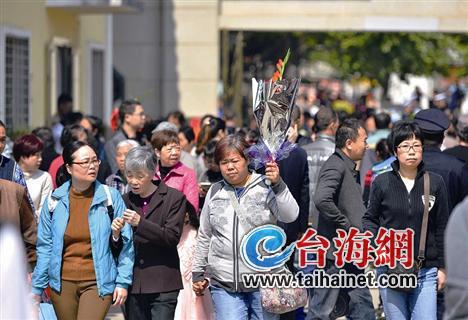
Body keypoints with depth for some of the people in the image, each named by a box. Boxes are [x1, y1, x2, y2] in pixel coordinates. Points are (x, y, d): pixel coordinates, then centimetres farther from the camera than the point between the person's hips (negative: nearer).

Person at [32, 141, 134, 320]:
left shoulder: (111, 197, -2)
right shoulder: (55, 201, 3)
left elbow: (126, 243, 0)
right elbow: (45, 247, 8)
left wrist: (123, 282, -6)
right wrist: (37, 288, 7)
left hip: (98, 283, -3)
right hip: (62, 283, 3)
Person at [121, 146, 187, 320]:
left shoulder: (174, 198, 0)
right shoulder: (126, 200, 11)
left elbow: (172, 237, -10)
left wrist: (140, 223, -19)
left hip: (162, 285, -4)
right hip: (134, 284, 4)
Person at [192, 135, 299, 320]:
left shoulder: (266, 187, -1)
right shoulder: (215, 192, 10)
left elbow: (290, 216, -16)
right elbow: (204, 236, 20)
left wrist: (278, 184, -28)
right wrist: (198, 273, 20)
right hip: (224, 284, 2)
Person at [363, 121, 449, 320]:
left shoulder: (435, 182, 2)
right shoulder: (382, 182, 1)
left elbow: (441, 227, 7)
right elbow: (370, 218, 11)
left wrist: (442, 266, 7)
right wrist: (371, 240, -9)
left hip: (425, 271, 0)